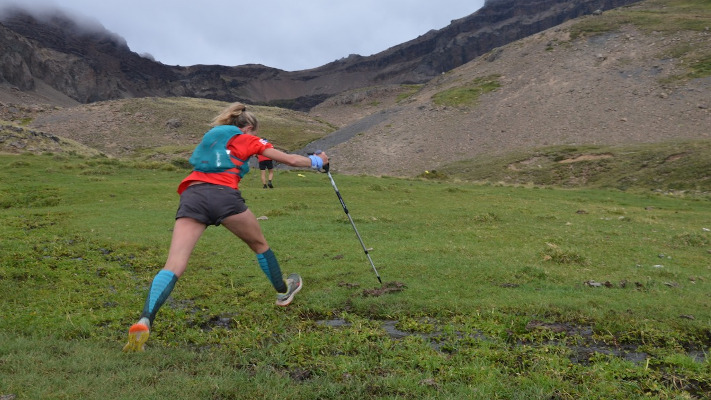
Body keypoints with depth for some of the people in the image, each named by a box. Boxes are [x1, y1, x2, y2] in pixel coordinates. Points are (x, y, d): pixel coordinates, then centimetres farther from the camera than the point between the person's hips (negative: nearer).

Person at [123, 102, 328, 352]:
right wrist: (316, 161, 39)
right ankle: (283, 291, 39)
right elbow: (291, 160, 21)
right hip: (224, 194, -3)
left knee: (173, 266, -9)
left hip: (191, 196, 4)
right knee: (259, 244, 22)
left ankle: (144, 322, -28)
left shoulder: (211, 136, 33)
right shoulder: (247, 140, 19)